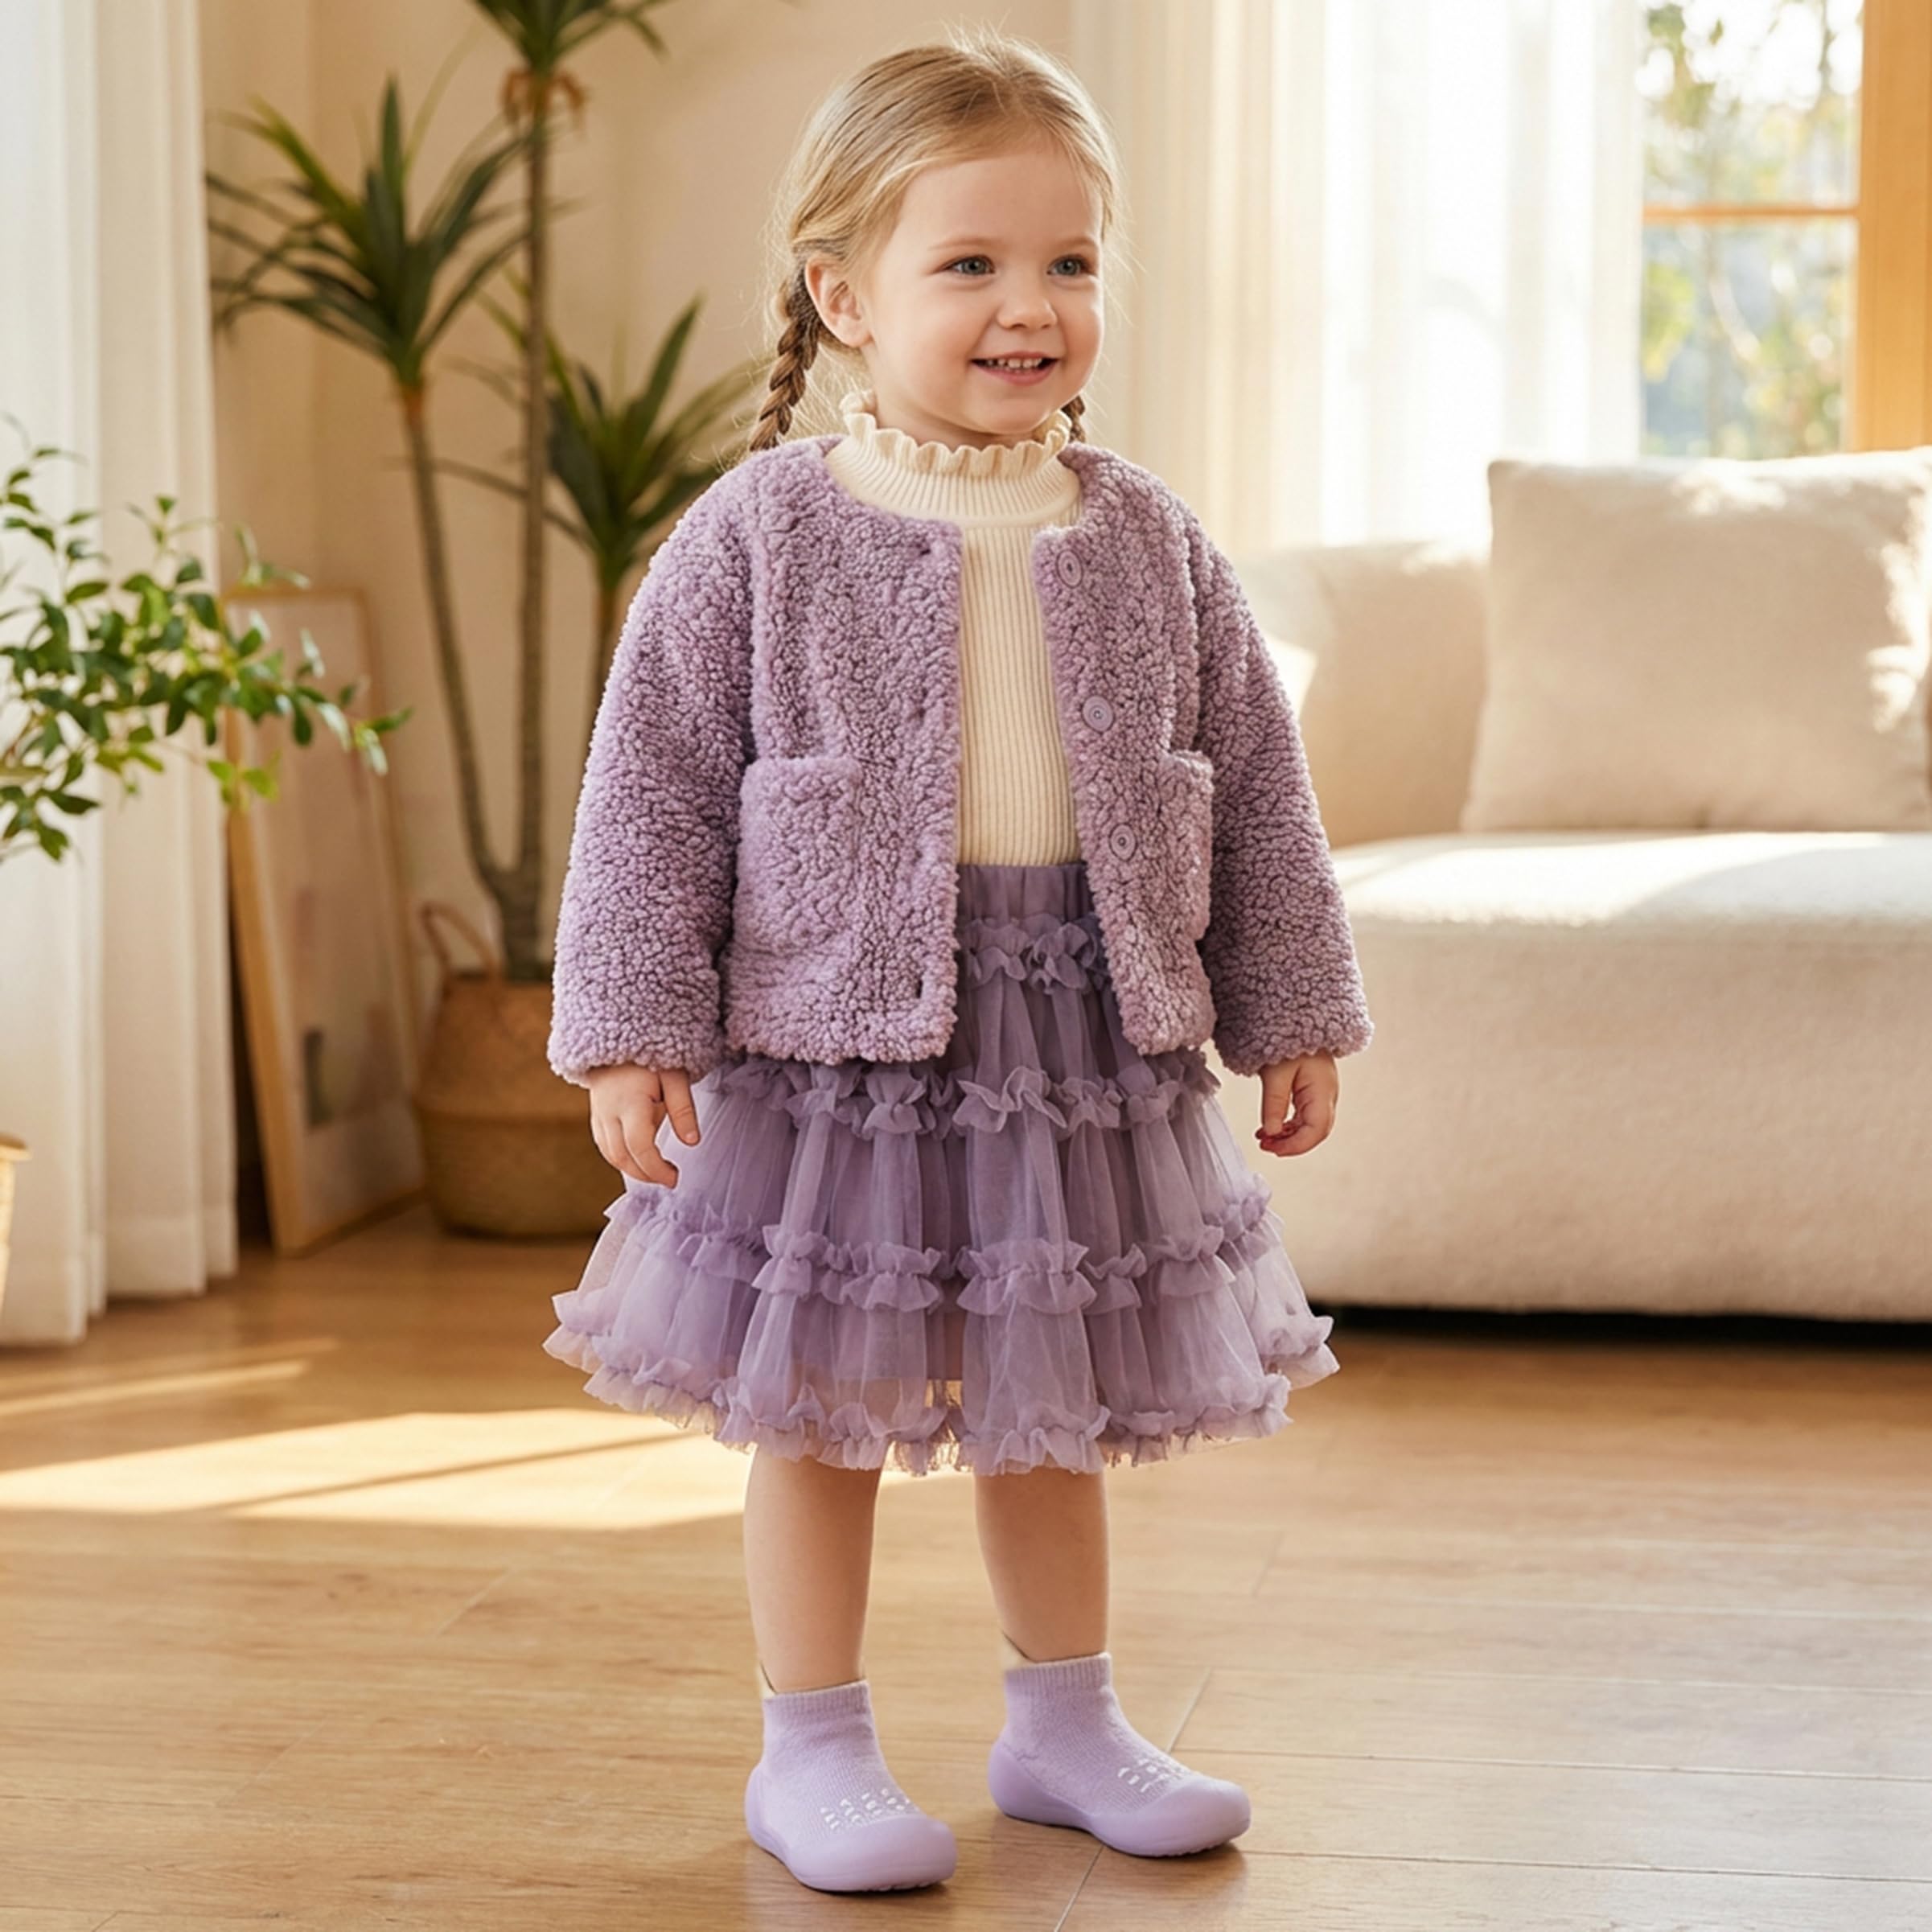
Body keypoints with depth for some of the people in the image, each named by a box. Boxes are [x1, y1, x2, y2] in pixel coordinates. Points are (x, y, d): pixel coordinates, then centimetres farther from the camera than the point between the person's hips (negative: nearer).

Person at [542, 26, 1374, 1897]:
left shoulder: (1147, 539, 4)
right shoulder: (760, 534, -7)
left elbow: (1256, 785, 10)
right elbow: (654, 785, -7)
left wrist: (1292, 1008, 10)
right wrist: (633, 1028, -11)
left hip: (1087, 1029, 4)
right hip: (836, 1020, -3)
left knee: (1055, 1404, 16)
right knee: (823, 1407, 6)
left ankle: (1064, 1721, 32)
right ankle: (813, 1751, 20)